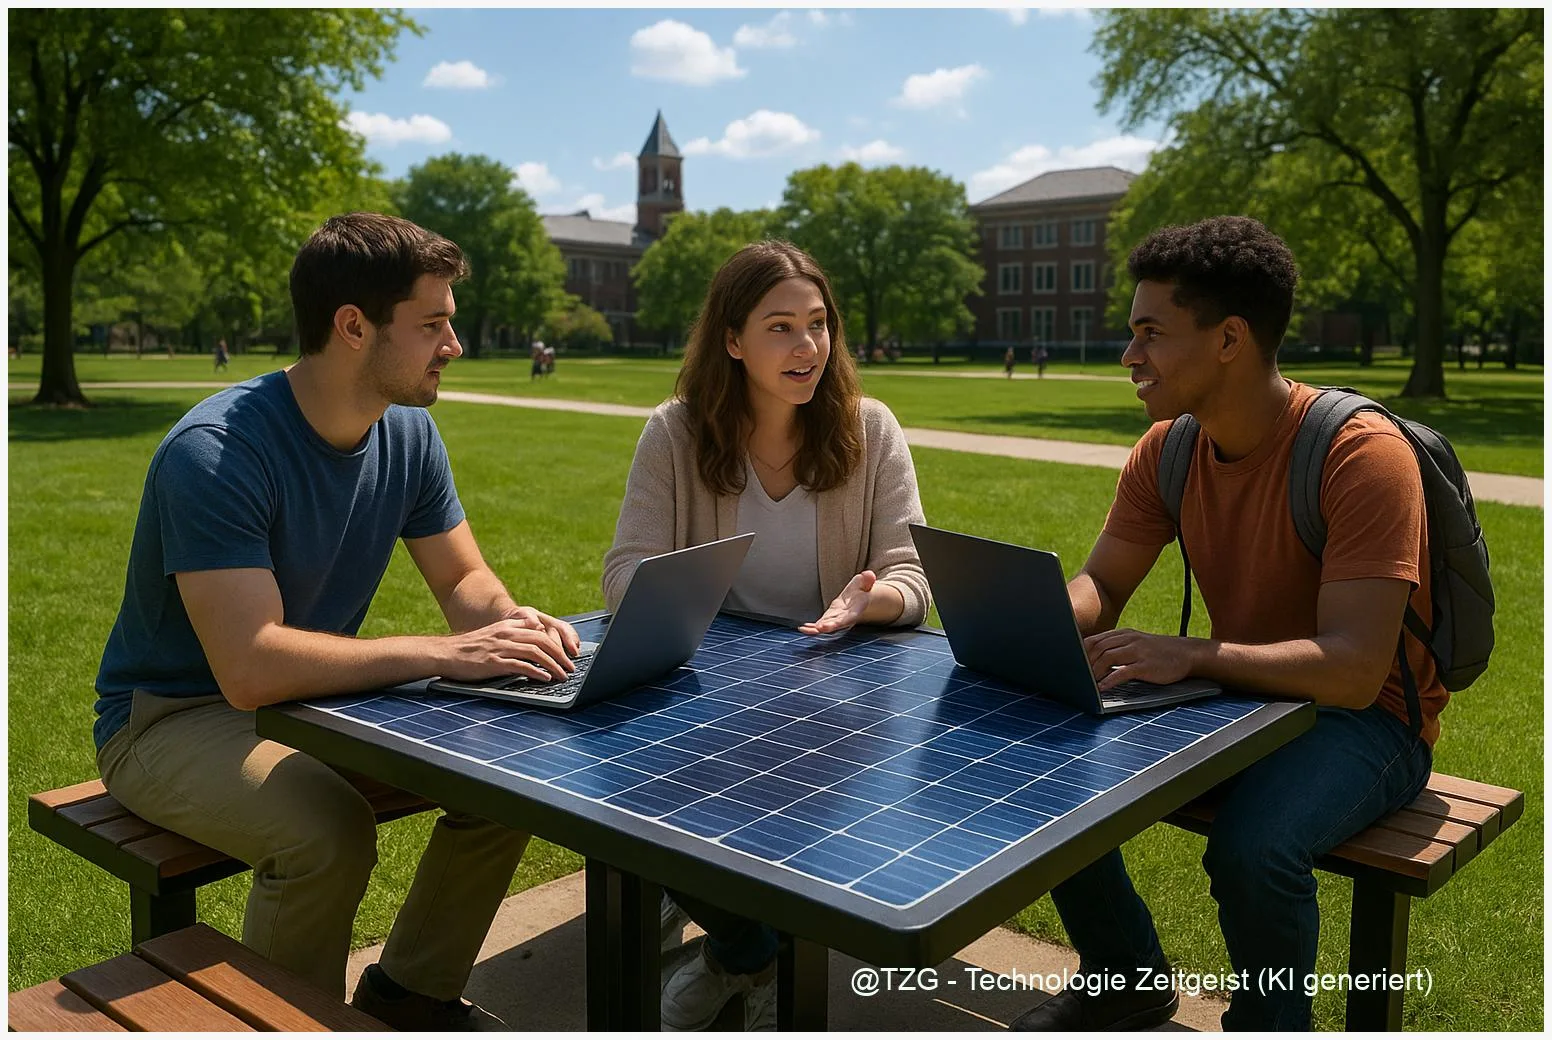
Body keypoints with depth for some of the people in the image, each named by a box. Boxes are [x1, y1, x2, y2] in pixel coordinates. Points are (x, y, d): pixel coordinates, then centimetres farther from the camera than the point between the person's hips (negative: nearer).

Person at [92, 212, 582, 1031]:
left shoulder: (407, 433, -5)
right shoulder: (216, 451, -27)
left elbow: (463, 578, 5)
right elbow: (250, 669, -35)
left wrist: (511, 619, -18)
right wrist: (443, 653, -35)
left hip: (319, 698, 7)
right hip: (172, 719, -6)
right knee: (328, 829, -34)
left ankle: (411, 991, 10)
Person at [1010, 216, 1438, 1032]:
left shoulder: (1362, 453, -24)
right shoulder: (1167, 447, -4)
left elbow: (1354, 671, -30)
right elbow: (1101, 586, 3)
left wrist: (1189, 655, -42)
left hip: (1366, 718, -6)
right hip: (1241, 692, 6)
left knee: (1252, 848, -34)